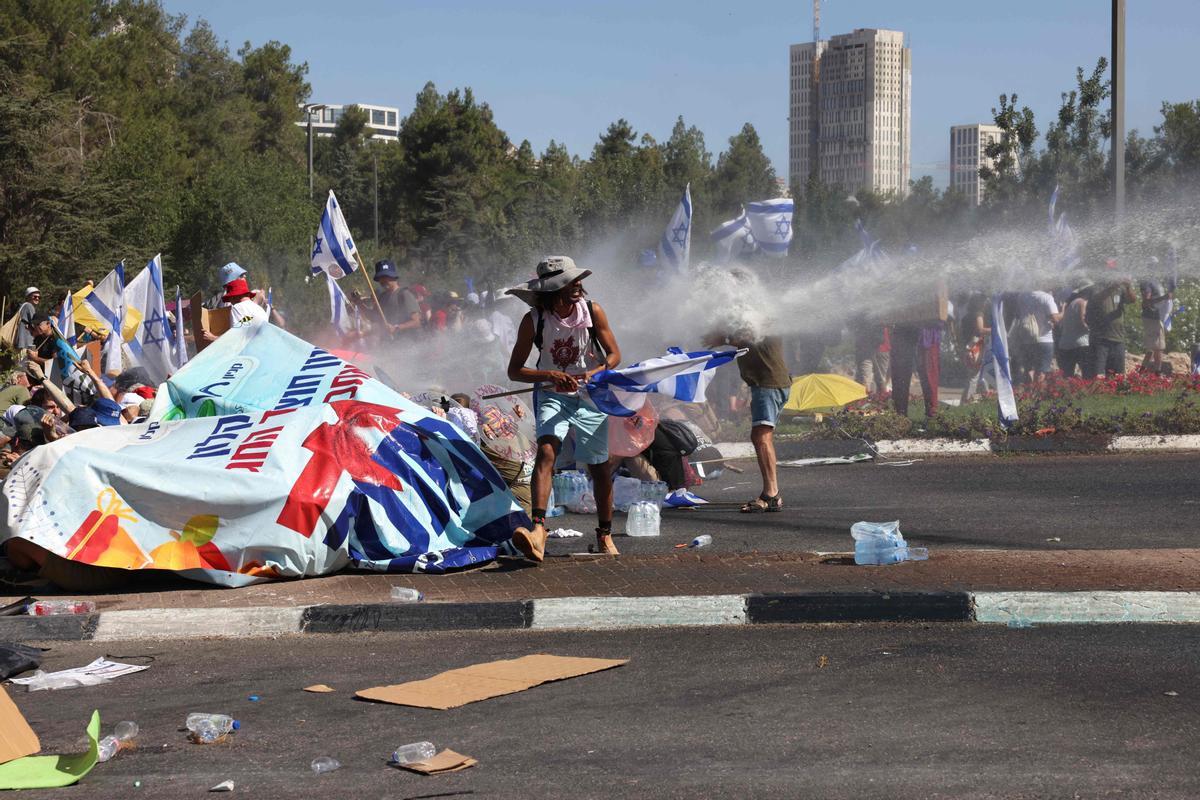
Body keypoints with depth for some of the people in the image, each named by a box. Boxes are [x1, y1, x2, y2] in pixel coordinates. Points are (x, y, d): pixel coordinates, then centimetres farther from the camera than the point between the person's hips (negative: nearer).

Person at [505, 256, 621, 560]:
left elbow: (614, 355, -1)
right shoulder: (533, 320, -10)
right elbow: (514, 370, -7)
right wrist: (549, 375, -23)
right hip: (552, 396, -2)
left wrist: (596, 373, -22)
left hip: (591, 397, 2)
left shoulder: (592, 311, -7)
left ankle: (605, 535, 26)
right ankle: (538, 529, -40)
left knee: (599, 466, 7)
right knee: (546, 451, -26)